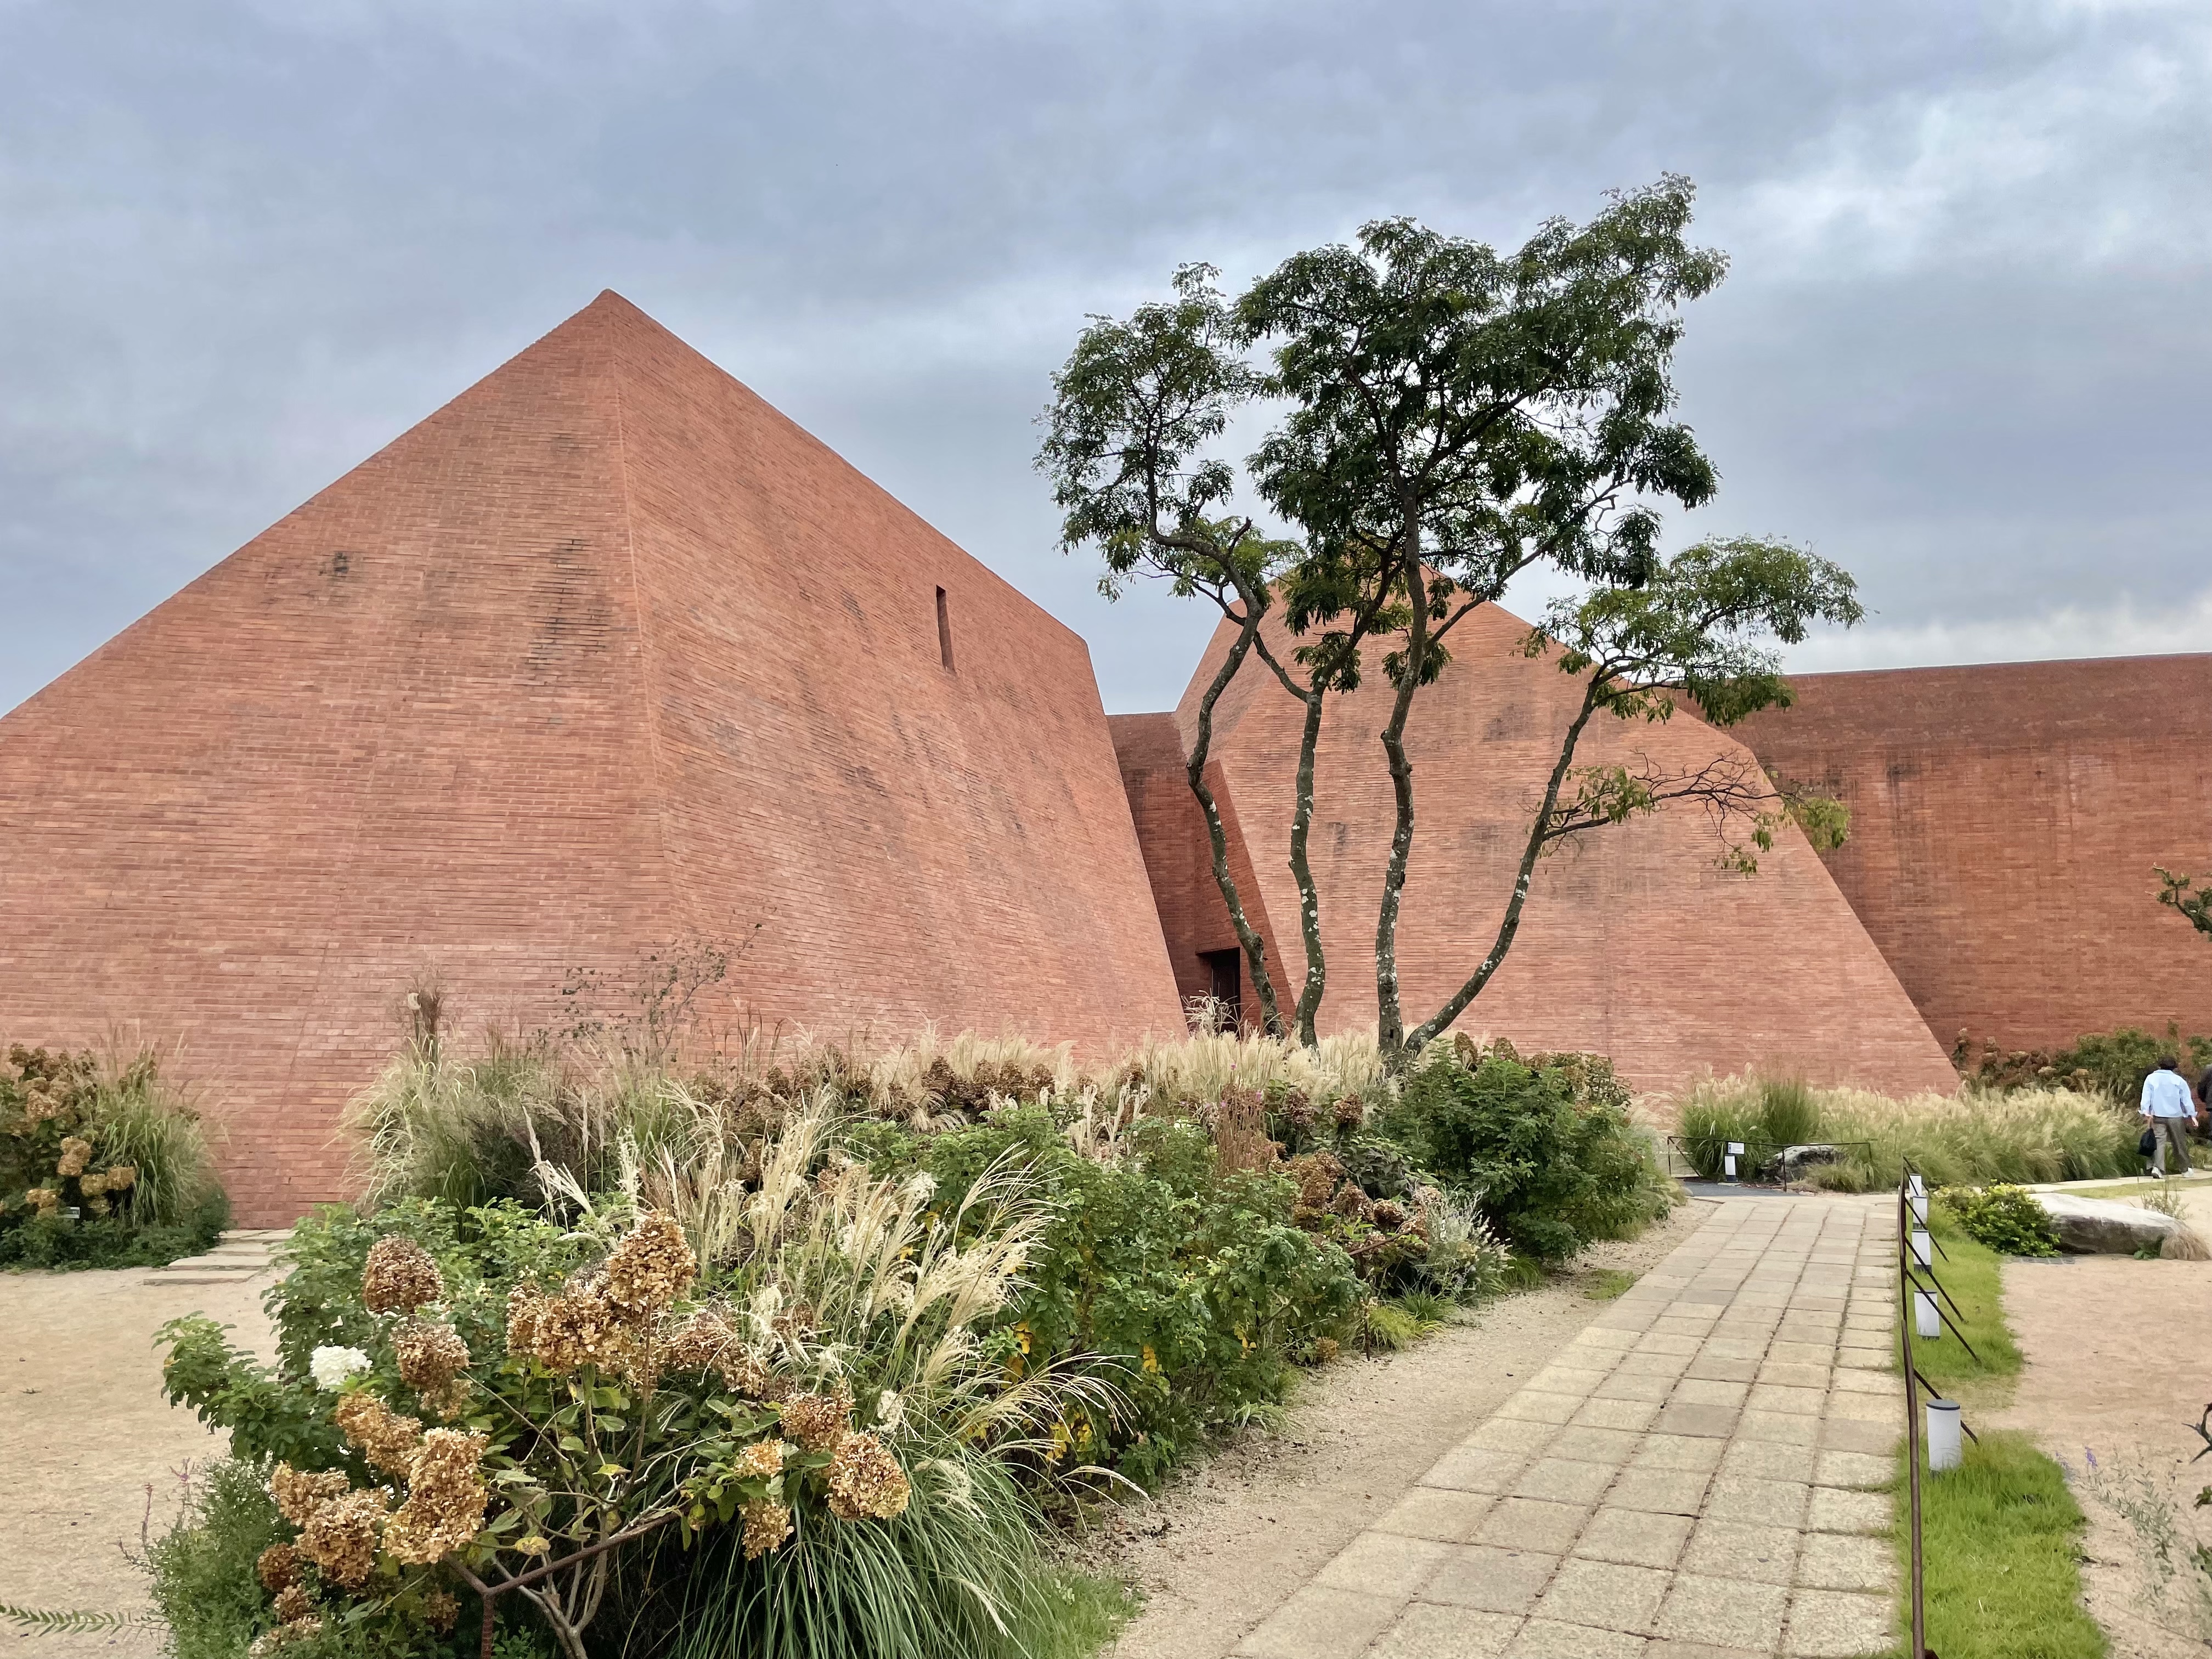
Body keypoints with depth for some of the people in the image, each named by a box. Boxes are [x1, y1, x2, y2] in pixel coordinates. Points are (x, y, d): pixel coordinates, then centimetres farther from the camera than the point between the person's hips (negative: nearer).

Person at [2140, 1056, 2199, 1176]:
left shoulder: (2151, 1078, 5)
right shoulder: (2179, 1080, 4)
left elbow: (2146, 1096, -4)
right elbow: (2187, 1099, 1)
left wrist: (2146, 1111, -9)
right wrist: (2192, 1115, 1)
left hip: (2158, 1116, 0)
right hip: (2176, 1117, 0)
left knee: (2159, 1141, -4)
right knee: (2179, 1143, 11)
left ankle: (2157, 1167, -20)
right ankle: (2185, 1169, 22)